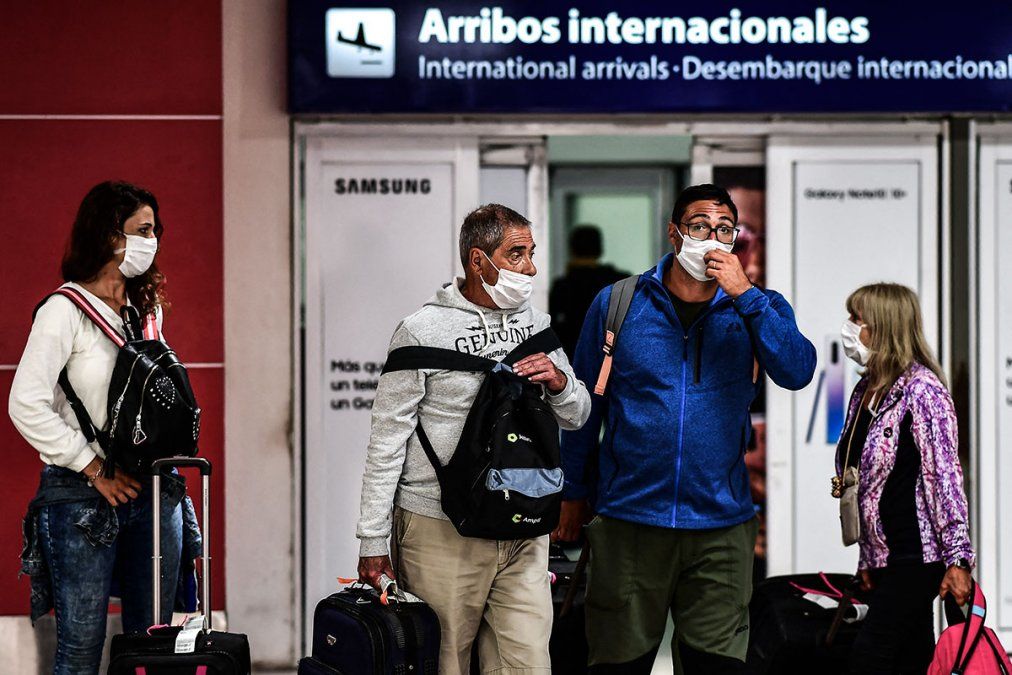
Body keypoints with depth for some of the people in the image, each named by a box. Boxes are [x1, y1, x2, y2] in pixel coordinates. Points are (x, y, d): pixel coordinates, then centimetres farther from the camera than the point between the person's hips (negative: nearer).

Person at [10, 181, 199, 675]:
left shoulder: (147, 309, 14)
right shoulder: (65, 311, -7)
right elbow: (26, 405, -14)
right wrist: (94, 468, -12)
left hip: (153, 489, 6)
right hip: (83, 497, -6)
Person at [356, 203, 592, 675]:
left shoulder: (536, 324, 12)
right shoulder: (424, 331, -5)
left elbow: (576, 418, 19)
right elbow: (387, 441, -4)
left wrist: (559, 383, -5)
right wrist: (373, 543, -6)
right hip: (439, 532, -4)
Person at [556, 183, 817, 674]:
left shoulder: (755, 310, 7)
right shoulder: (617, 304, 4)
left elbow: (796, 372, -12)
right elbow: (584, 402, 10)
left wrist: (743, 293, -17)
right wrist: (574, 494, 11)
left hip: (720, 526, 1)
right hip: (629, 519, -1)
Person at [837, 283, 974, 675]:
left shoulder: (921, 389, -11)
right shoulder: (866, 390, 15)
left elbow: (945, 474, -16)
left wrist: (957, 558, -20)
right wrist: (867, 559, 21)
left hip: (917, 553, -8)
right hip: (884, 555, 8)